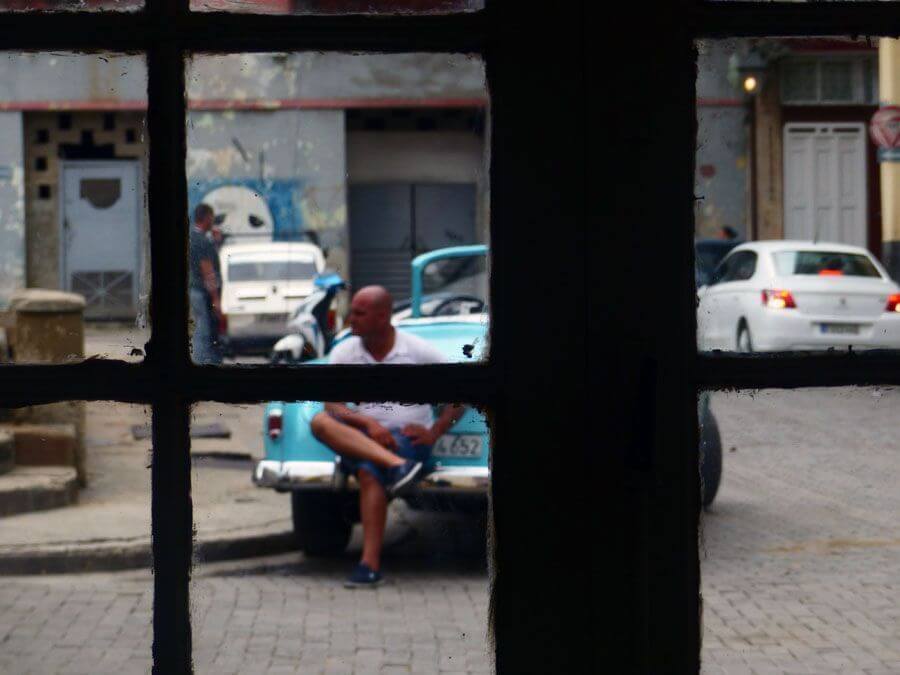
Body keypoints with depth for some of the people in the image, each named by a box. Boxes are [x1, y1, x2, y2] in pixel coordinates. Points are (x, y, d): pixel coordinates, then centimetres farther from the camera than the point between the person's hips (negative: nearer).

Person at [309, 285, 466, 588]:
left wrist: (434, 432, -9)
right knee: (320, 422, -26)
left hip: (408, 436, -4)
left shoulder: (418, 351, -2)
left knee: (369, 471, -34)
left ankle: (370, 564, -36)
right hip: (361, 437, 4)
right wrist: (367, 423, -23)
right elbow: (332, 406, -6)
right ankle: (395, 465, -41)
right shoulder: (343, 352, 5)